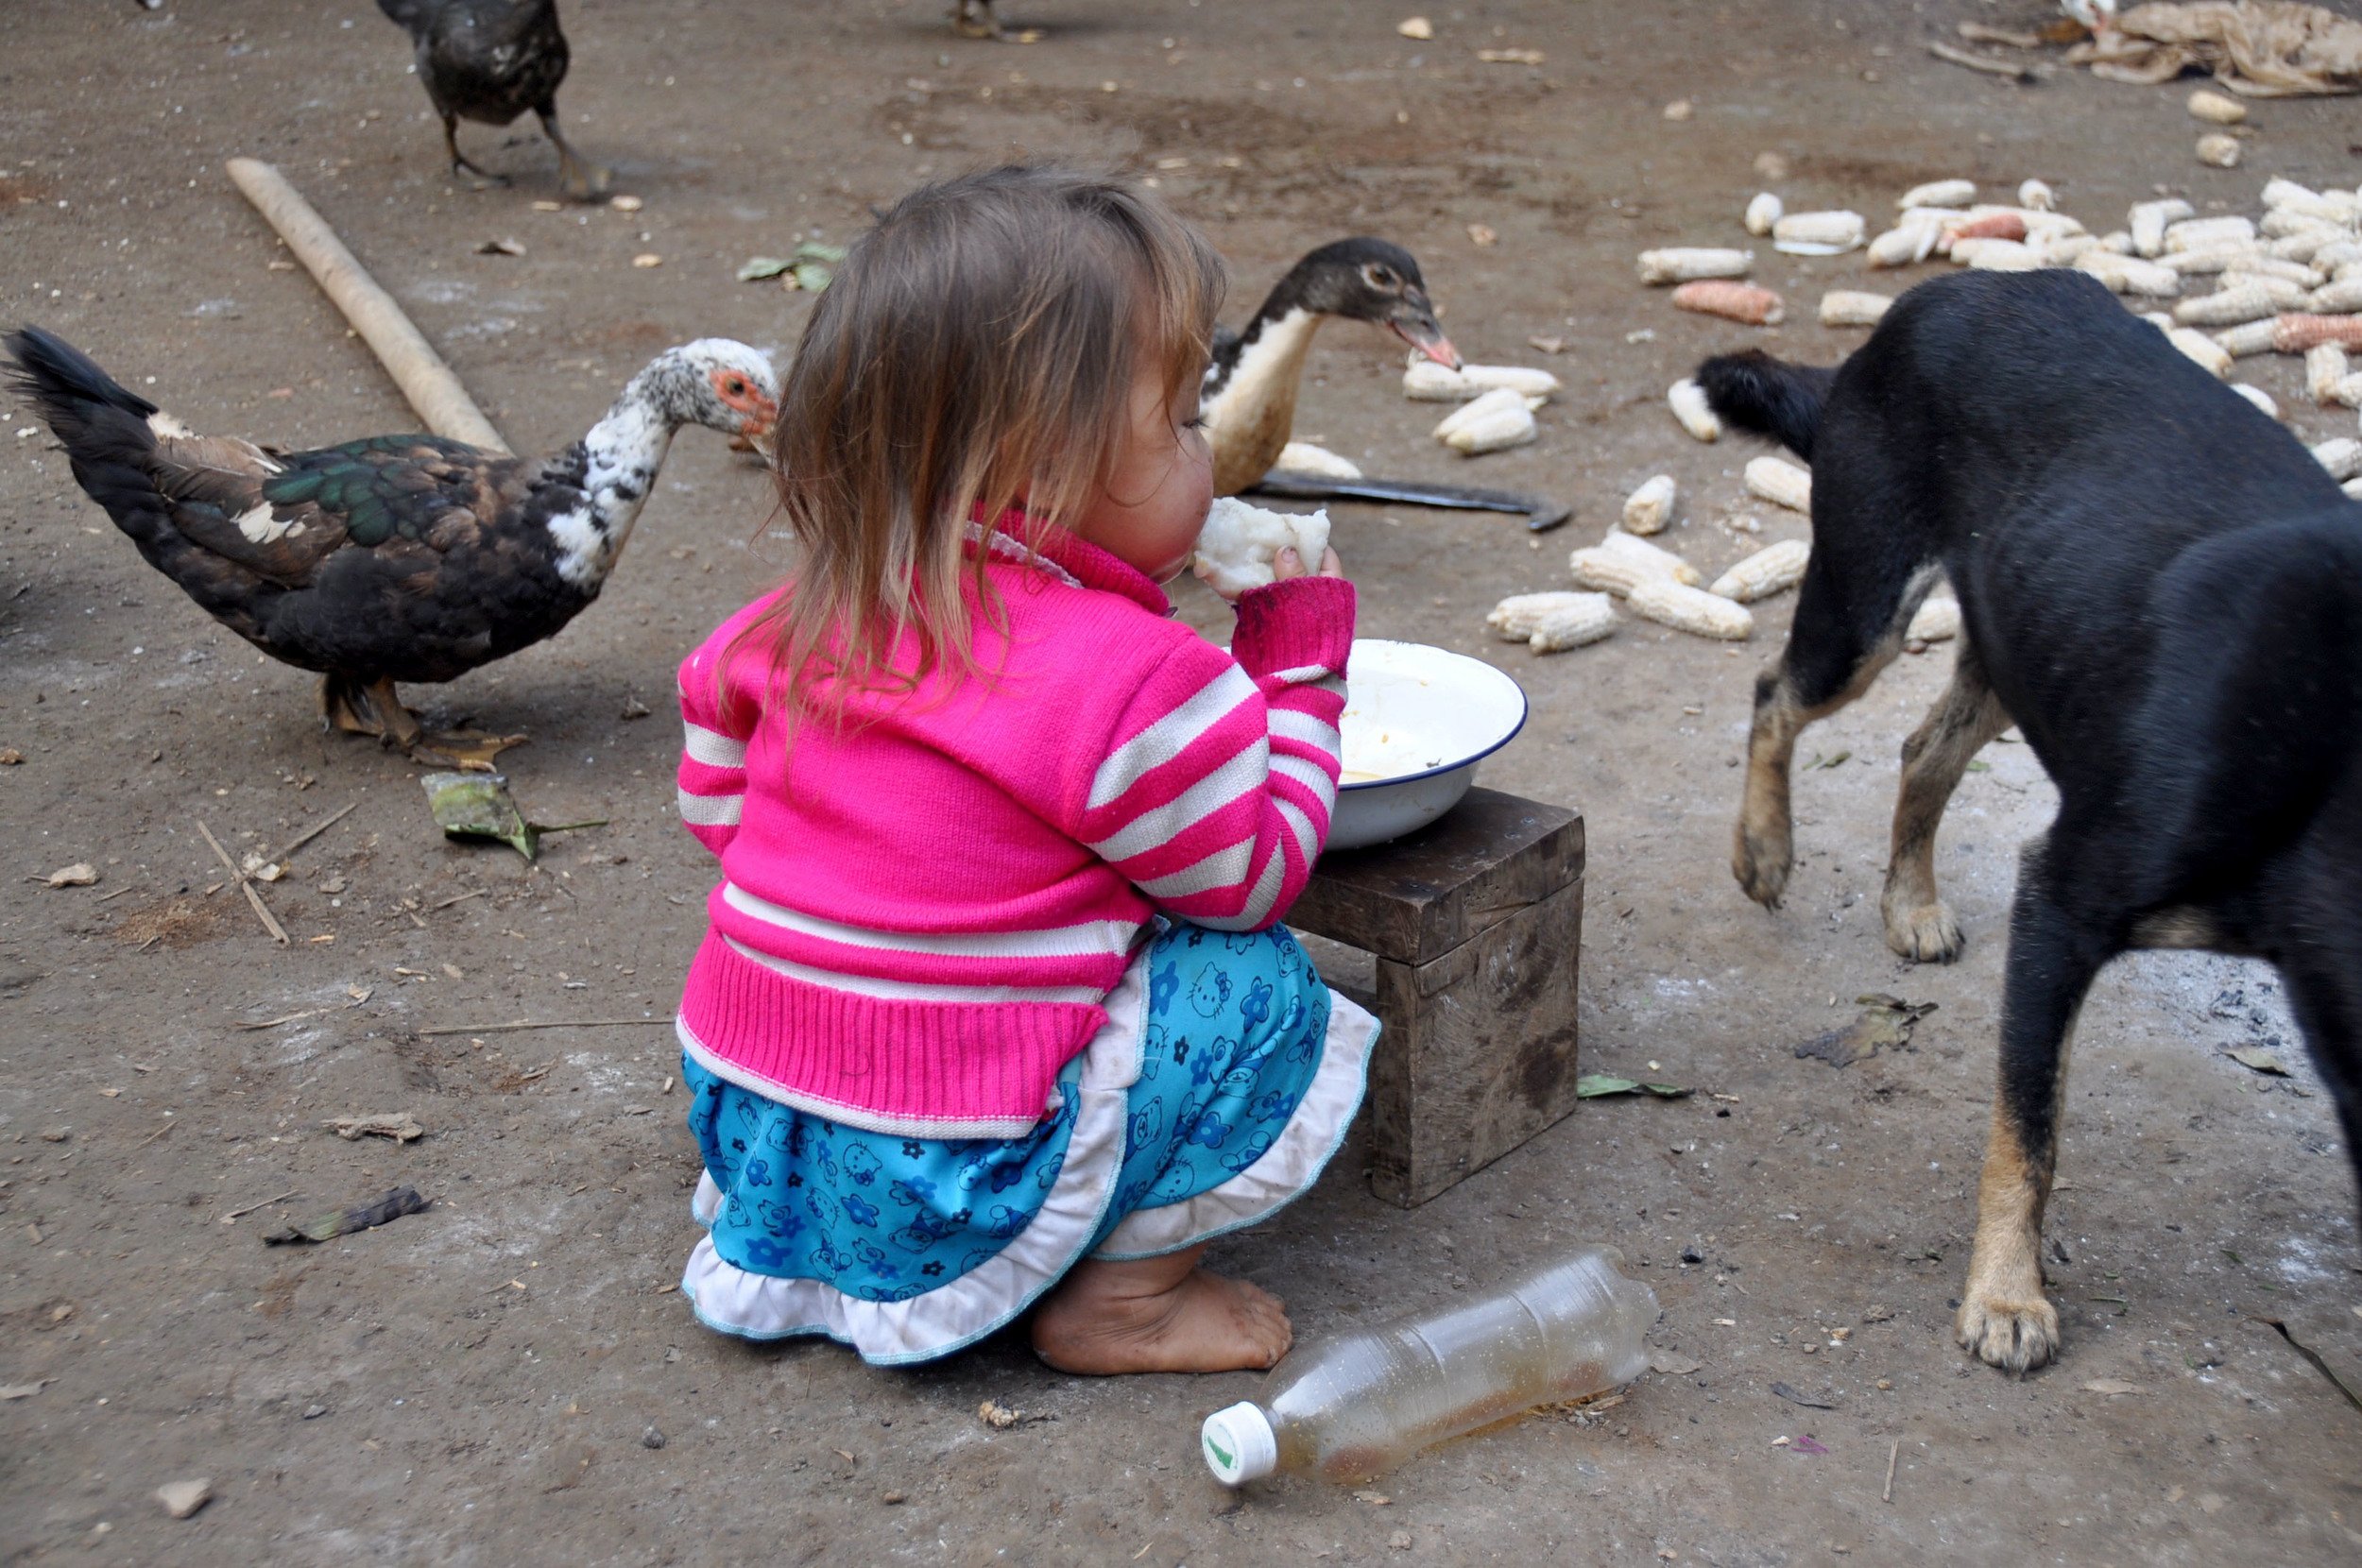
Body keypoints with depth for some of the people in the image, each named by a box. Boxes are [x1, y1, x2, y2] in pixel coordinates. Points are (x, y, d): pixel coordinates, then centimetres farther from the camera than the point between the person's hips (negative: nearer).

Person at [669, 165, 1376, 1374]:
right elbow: (1256, 876, -5)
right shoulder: (1138, 681, -19)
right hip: (945, 1189, -7)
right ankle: (1119, 1298, 2)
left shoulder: (807, 619, 0)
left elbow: (714, 797, 14)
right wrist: (1298, 661, 4)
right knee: (1264, 991, -1)